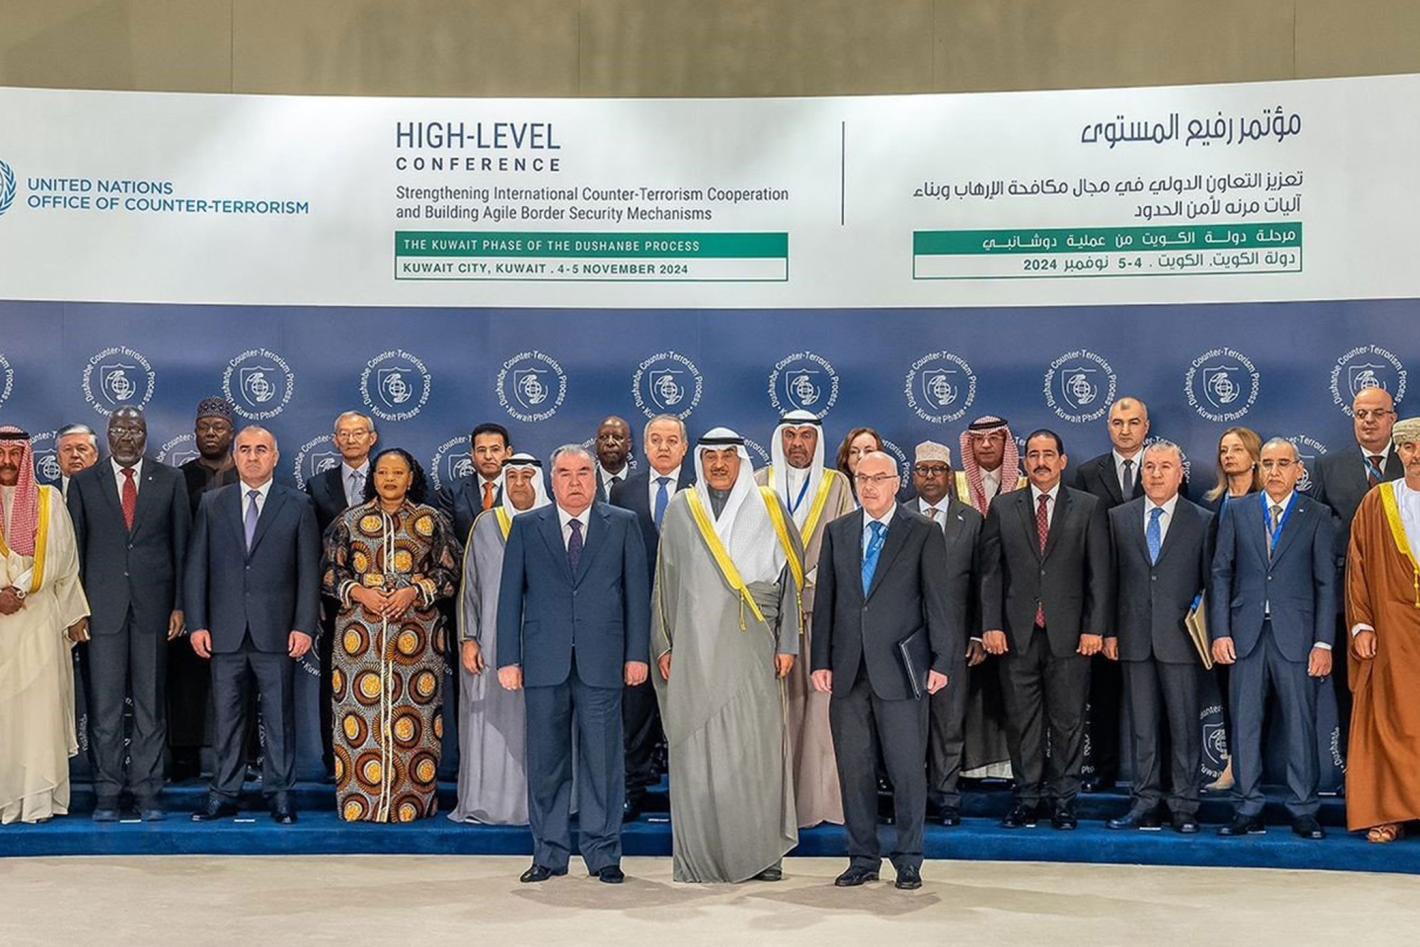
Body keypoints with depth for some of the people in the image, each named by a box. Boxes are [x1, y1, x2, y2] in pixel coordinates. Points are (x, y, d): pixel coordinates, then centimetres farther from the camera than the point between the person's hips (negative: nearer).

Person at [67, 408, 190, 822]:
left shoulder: (170, 480, 7)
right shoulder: (84, 483, 8)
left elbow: (182, 544, 6)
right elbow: (75, 548, 7)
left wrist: (179, 605, 0)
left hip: (153, 604, 0)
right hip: (103, 606, 0)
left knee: (150, 704, 4)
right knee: (104, 705, 1)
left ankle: (147, 793, 11)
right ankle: (107, 794, 8)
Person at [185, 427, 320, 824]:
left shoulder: (298, 505, 5)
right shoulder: (211, 503, 10)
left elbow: (309, 570, 2)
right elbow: (196, 567, 8)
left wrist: (305, 626, -6)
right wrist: (197, 624, 0)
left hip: (277, 632, -1)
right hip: (225, 631, 2)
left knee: (279, 716, 2)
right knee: (226, 717, 6)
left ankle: (279, 793, 11)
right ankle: (224, 794, 14)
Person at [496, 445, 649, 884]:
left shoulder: (623, 525, 9)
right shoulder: (526, 527, 10)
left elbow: (636, 592, 7)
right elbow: (510, 596, 7)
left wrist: (637, 653, 0)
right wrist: (508, 659, 1)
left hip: (601, 662, -1)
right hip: (544, 662, 1)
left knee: (603, 759, 1)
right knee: (546, 760, 5)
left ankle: (603, 853, 11)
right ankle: (549, 853, 15)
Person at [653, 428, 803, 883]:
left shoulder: (768, 508, 8)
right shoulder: (681, 509, 9)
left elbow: (788, 578, 8)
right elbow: (665, 581, 10)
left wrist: (787, 644, 2)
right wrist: (663, 645, 4)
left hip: (753, 647, 0)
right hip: (695, 645, 0)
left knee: (757, 744, -3)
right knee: (698, 747, -1)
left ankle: (761, 852, 7)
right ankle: (700, 856, 6)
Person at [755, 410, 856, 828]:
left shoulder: (837, 485, 9)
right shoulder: (759, 484, 10)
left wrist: (808, 578, -7)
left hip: (821, 609, 0)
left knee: (820, 699, -5)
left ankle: (821, 794, 0)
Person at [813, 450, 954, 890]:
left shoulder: (923, 532, 2)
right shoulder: (837, 532, 11)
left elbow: (939, 601, -1)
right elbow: (825, 601, 11)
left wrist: (942, 661, -7)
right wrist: (821, 661, 5)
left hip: (899, 670, -3)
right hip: (849, 671, 3)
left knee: (907, 769, 0)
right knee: (853, 768, 7)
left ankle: (908, 861, 12)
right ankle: (863, 859, 18)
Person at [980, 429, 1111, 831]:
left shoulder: (1087, 507, 6)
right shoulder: (1002, 508, 8)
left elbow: (1099, 574, 2)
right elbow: (990, 572, 6)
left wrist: (1095, 628, -5)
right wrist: (991, 626, -3)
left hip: (1069, 633, -1)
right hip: (1017, 634, 1)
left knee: (1068, 721, 4)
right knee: (1022, 721, 5)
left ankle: (1064, 801, 14)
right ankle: (1026, 798, 15)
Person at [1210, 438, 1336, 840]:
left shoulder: (1317, 516, 5)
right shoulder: (1237, 512, 9)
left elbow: (1326, 582, 2)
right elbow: (1221, 574, 7)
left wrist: (1324, 642, -5)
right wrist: (1220, 633, -1)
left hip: (1295, 634, -2)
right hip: (1246, 634, 2)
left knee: (1300, 723, 1)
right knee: (1244, 723, 4)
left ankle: (1304, 811, 10)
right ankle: (1248, 810, 11)